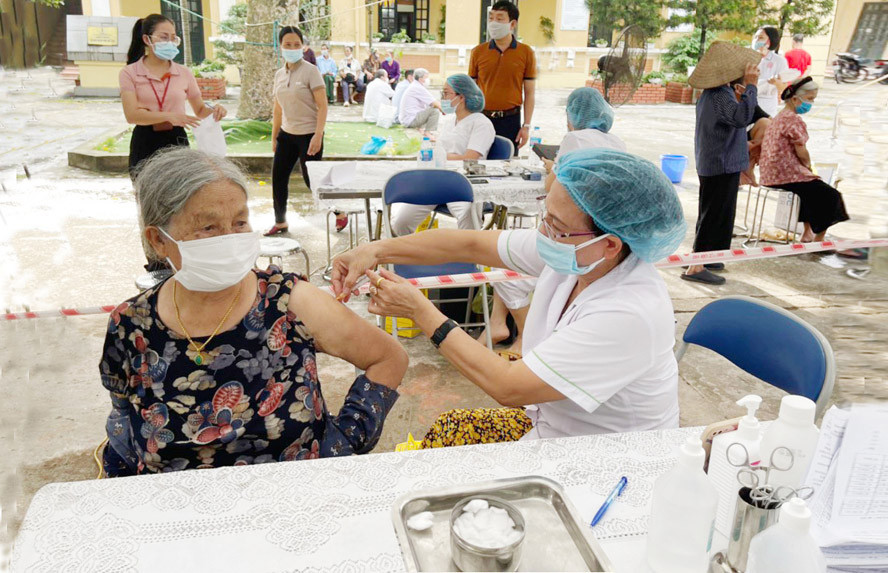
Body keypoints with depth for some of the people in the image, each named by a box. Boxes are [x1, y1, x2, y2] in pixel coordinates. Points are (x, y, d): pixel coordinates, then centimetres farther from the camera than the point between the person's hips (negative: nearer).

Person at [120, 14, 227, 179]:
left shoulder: (184, 73, 7)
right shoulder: (129, 73, 0)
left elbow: (200, 109, 17)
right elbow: (131, 114, -13)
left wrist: (213, 110, -7)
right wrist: (169, 116, -28)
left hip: (177, 141, 1)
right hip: (145, 145, -1)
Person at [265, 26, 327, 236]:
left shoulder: (310, 71, -9)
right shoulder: (279, 75, 9)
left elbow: (322, 105, -13)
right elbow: (278, 109, 16)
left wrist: (318, 136, -21)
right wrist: (274, 136, 15)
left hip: (308, 134, -6)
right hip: (287, 133, 6)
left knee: (312, 180, -3)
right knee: (278, 178, 7)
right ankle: (280, 222, 22)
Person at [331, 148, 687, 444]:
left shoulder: (630, 314, -36)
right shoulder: (571, 251, -14)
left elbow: (508, 387, -32)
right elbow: (471, 244, -5)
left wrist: (420, 311, -26)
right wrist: (378, 251, -13)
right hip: (550, 419, 7)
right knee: (449, 428, 7)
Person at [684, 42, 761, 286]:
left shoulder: (709, 94, 11)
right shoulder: (721, 97, -21)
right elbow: (742, 117, -39)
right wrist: (751, 85, -32)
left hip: (709, 164, 10)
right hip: (723, 167, -10)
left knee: (710, 213, 20)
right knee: (715, 215, -6)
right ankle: (696, 267, -5)